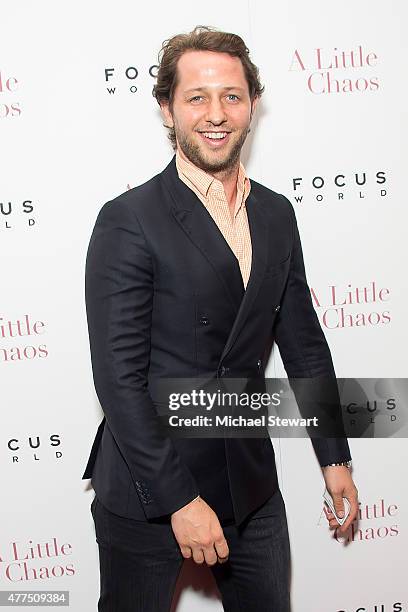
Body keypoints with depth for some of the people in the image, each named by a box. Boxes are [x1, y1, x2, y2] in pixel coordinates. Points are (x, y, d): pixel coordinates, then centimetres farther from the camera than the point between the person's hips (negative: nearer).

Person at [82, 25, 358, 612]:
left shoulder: (276, 214, 3)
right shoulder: (128, 221, -15)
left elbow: (303, 342, 10)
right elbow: (118, 377, -17)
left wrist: (335, 456, 12)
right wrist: (178, 498, -18)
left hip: (250, 482, 5)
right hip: (146, 487, -5)